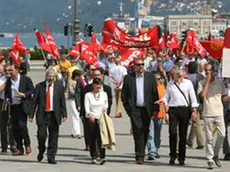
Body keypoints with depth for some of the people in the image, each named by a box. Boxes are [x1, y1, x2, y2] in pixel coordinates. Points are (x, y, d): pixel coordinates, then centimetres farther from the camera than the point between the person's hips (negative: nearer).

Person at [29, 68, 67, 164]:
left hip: (55, 115, 1)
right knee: (41, 135, -7)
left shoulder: (59, 86, 5)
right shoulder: (39, 86, 3)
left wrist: (64, 115, -2)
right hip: (42, 115, -1)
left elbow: (62, 101, 5)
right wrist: (31, 115, -3)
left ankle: (51, 157, 9)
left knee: (53, 137, 1)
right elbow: (34, 101, 2)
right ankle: (41, 152, 21)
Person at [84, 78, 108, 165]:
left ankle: (102, 157, -21)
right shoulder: (88, 95, 3)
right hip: (91, 118, -1)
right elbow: (86, 107, -9)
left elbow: (106, 103, 28)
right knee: (92, 138, 2)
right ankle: (94, 157, 10)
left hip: (101, 118, 1)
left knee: (101, 136, -14)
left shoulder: (104, 94, 12)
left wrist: (105, 107, 5)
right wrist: (89, 115, -27)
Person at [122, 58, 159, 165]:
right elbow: (123, 94, 7)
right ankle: (140, 156, -12)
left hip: (146, 109, 2)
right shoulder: (128, 77, 4)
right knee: (138, 131, -11)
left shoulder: (150, 76, 7)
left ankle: (141, 153, 22)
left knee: (145, 132, 6)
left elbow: (155, 93, 6)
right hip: (135, 109, -2)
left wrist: (155, 109, 1)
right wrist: (127, 108, -1)